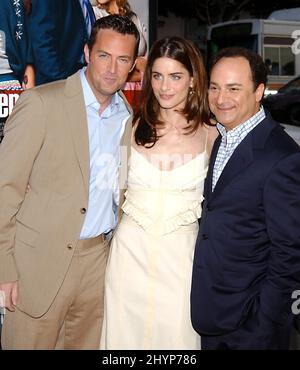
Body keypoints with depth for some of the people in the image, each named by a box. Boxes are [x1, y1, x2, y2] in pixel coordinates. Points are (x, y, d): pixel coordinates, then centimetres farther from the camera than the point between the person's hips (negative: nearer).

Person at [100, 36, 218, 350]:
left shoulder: (210, 135, -3)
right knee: (125, 333, 13)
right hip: (130, 250, 1)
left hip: (181, 254, -1)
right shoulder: (133, 128, 0)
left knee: (175, 334, 10)